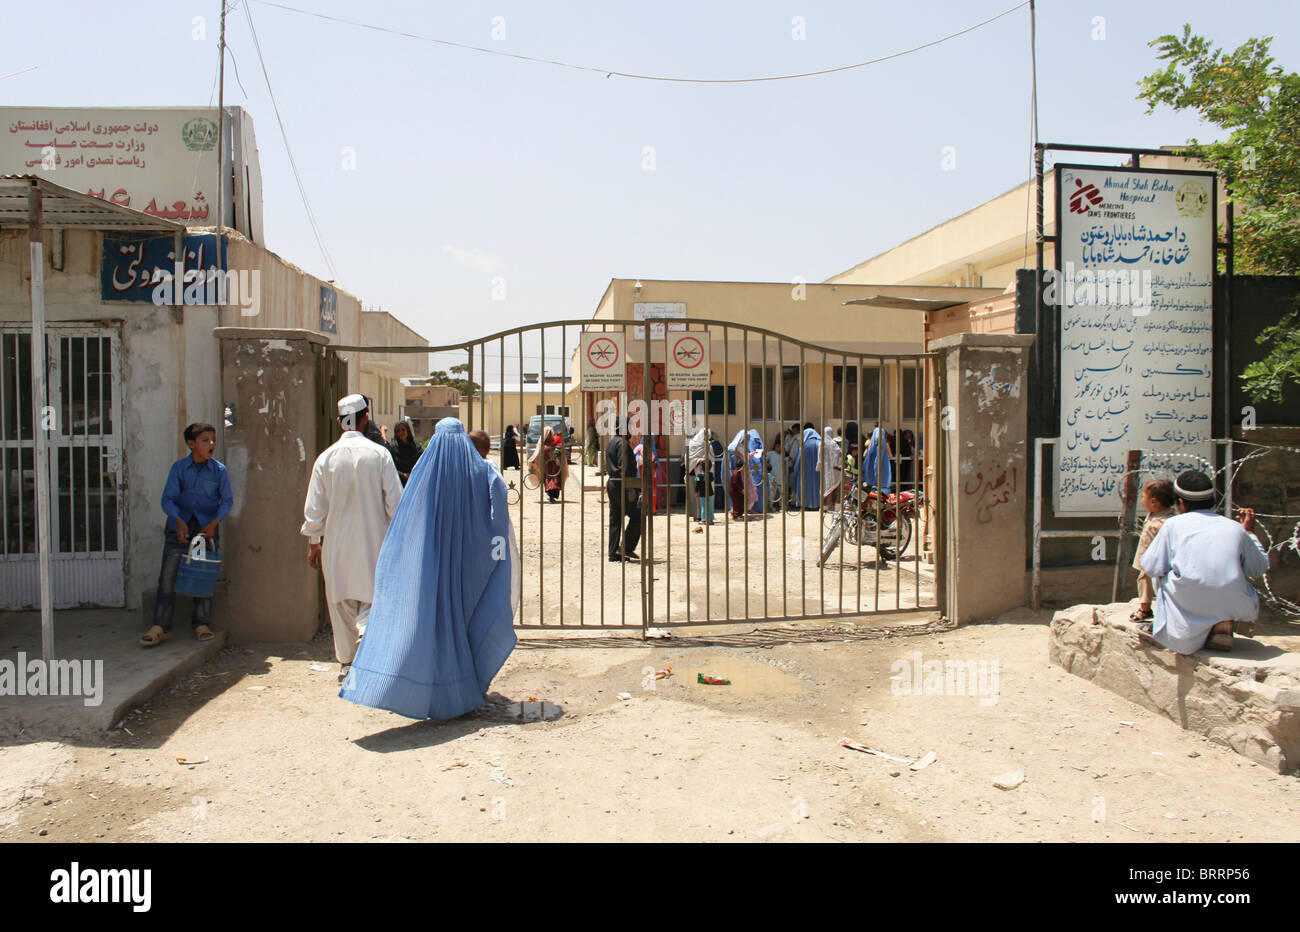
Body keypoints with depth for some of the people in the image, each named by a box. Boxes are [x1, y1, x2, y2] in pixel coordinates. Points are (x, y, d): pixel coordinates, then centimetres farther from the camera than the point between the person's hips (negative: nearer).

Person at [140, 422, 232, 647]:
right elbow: (168, 499, -3)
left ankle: (202, 624, 13)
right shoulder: (179, 467, -3)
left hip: (206, 526, 0)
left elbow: (227, 500, 2)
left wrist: (214, 523, -11)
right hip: (179, 525, 0)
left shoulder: (219, 470, -3)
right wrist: (179, 521, -17)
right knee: (168, 575, -4)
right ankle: (160, 627, 4)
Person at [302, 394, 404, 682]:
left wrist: (313, 542, 12)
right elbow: (395, 501, -5)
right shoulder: (379, 455, -7)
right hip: (372, 539, -1)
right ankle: (367, 629, -18)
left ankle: (346, 662, 17)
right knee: (371, 593, 12)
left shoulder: (326, 457, -2)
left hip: (336, 542, 2)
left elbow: (314, 507, 2)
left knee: (340, 601, 11)